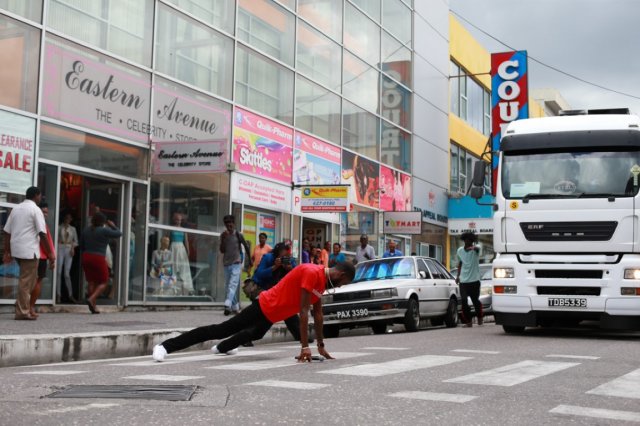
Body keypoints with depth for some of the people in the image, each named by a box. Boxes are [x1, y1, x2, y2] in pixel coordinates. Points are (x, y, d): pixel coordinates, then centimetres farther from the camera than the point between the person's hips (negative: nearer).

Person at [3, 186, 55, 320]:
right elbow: (42, 233, -12)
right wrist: (50, 253, -8)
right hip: (29, 250, -7)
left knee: (28, 279, 18)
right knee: (26, 281, -3)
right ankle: (22, 312, -3)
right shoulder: (35, 209, -6)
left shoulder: (16, 209, 15)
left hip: (16, 249, 7)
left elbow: (7, 232, 13)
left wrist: (7, 252, 17)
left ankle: (23, 306, 13)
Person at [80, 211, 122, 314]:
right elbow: (119, 233, -2)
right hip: (99, 259, -6)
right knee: (103, 282, 5)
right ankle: (91, 299, -17)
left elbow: (81, 246, 13)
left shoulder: (86, 230, 6)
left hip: (86, 258, 6)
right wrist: (113, 226, 13)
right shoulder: (104, 231, -12)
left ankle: (93, 307, 7)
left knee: (91, 282, 9)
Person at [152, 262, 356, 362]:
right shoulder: (312, 273, -26)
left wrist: (321, 346, 10)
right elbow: (303, 311, -28)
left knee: (255, 335, 34)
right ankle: (165, 346, -9)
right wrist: (305, 346, -28)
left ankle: (222, 347, 59)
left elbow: (318, 313, 10)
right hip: (264, 308, -9)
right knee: (222, 330, -10)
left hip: (272, 315, 9)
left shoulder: (323, 279, 4)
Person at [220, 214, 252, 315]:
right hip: (226, 264, 5)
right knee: (228, 286, 7)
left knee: (233, 284, -19)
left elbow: (246, 246, 8)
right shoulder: (223, 235, 4)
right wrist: (224, 239, -13)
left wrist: (250, 260, 14)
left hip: (236, 263, -5)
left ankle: (228, 305, -32)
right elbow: (222, 251, 0)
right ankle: (235, 307, 15)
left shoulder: (238, 235, -3)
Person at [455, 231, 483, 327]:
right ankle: (468, 322, 7)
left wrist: (473, 247, -57)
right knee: (464, 302, -3)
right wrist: (458, 275, 14)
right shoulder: (460, 251, 5)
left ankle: (480, 318, 29)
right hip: (463, 280, 3)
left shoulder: (475, 250, -8)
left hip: (474, 280, -3)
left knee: (475, 300, 5)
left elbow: (476, 248, -34)